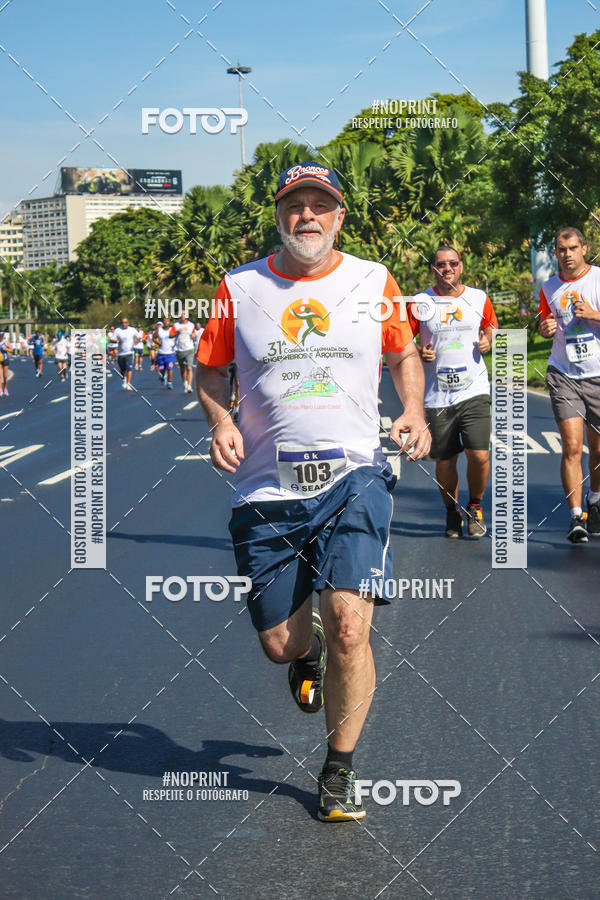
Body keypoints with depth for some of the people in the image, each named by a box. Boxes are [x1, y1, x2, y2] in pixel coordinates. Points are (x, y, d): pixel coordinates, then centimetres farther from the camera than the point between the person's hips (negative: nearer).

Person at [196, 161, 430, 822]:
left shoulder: (374, 282, 5)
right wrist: (219, 420, -6)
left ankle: (339, 773, 5)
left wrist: (413, 411, 2)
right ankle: (308, 655, 45)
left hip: (353, 478, -1)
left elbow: (404, 353, 20)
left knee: (348, 629, -16)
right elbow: (209, 368, 14)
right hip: (266, 489, 1)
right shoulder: (239, 288, 4)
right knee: (280, 643, 4)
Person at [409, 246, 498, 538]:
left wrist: (488, 342, 2)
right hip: (436, 396, 0)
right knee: (444, 461, 3)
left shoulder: (479, 298, 7)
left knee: (479, 455, -13)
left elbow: (491, 327, 24)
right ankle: (452, 513, 26)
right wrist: (419, 354, -12)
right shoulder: (419, 303, 1)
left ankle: (475, 507, 13)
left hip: (474, 391, 0)